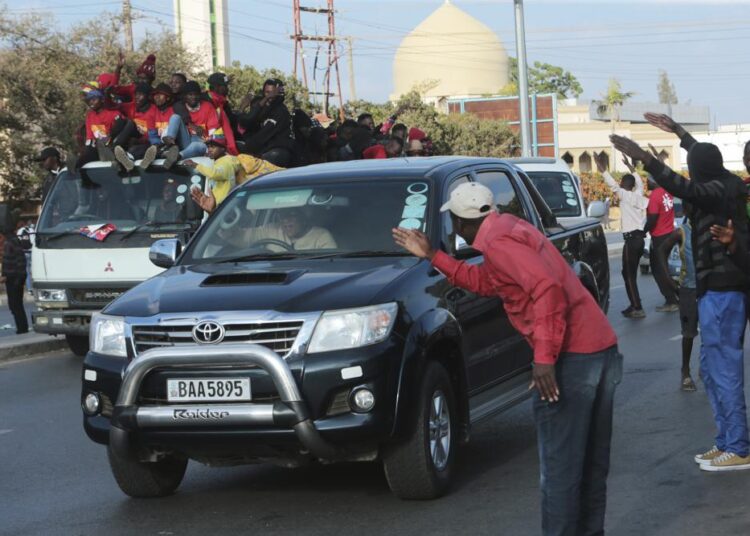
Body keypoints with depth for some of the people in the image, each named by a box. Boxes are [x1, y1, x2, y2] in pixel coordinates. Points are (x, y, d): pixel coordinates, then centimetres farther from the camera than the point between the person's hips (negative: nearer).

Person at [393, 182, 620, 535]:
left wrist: (545, 355, -25)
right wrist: (432, 256, 31)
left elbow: (547, 287, -24)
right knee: (592, 461, 17)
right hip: (602, 347, 10)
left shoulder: (498, 241, -11)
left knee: (559, 465, -4)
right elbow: (484, 282, 33)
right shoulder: (510, 227, 20)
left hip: (573, 356, -10)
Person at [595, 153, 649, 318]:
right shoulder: (638, 195, 11)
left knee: (628, 274, -7)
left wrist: (603, 170, -17)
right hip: (639, 237, 8)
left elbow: (613, 185, -19)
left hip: (631, 239, -8)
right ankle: (634, 305, 14)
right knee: (631, 273, 14)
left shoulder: (626, 196, -9)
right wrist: (630, 167, 38)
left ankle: (637, 308, -12)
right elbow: (639, 182, 29)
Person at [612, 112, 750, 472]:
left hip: (720, 289, -10)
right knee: (713, 367, 15)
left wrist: (642, 157, -40)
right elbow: (707, 157, 31)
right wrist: (677, 132, 41)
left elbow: (682, 188, -35)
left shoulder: (717, 192, -16)